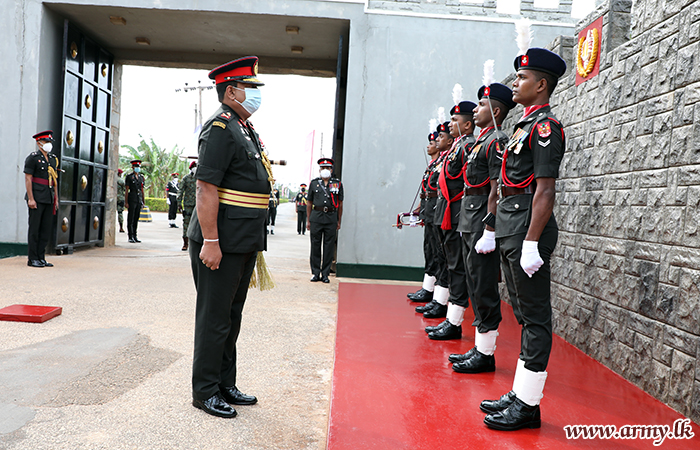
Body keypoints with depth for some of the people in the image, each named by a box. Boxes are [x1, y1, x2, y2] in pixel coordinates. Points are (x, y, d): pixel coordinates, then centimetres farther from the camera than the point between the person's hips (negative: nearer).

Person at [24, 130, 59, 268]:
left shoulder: (53, 159, 15)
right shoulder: (32, 158, -5)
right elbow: (27, 179, -9)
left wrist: (56, 198, 14)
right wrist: (30, 199, -15)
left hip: (49, 200, 7)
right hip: (37, 199, -7)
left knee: (46, 230, 7)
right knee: (34, 229, -2)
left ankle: (41, 258, 14)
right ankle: (32, 259, 4)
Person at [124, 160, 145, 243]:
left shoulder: (141, 177, 14)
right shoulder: (129, 177, -1)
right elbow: (126, 190, -4)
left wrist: (143, 202, 13)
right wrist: (126, 202, -9)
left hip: (139, 200, 5)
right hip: (132, 199, -5)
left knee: (136, 218, 8)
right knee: (131, 219, -2)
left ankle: (135, 236, 13)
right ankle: (131, 237, 1)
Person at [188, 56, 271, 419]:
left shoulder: (245, 129, 17)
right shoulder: (220, 128, -13)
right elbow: (206, 188, -20)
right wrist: (210, 242, -24)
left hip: (245, 244, 10)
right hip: (221, 242, -10)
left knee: (232, 316, 16)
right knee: (214, 318, 1)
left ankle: (226, 385, 29)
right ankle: (205, 391, 16)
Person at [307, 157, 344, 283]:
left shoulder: (337, 184, 9)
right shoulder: (314, 183, 10)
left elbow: (340, 204, 9)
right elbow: (309, 203, 12)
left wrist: (339, 221, 5)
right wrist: (308, 220, 7)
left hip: (331, 218, 0)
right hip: (316, 217, 0)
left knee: (329, 247, 1)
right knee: (315, 246, 3)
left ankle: (325, 274, 9)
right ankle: (315, 273, 11)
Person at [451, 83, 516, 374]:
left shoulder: (497, 141, -10)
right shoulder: (481, 140, 20)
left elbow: (497, 189, -17)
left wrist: (489, 231, -21)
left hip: (482, 224, -10)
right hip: (469, 224, 10)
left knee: (484, 289, -4)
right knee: (475, 287, 13)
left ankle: (486, 354, 6)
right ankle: (479, 347, 22)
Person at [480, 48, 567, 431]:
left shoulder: (545, 125, -10)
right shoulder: (524, 124, 19)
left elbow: (544, 190, -18)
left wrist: (531, 244, -21)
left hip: (527, 229, -10)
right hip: (509, 228, 10)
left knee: (535, 317, -1)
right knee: (524, 314, 14)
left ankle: (528, 404, 9)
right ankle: (519, 394, 25)